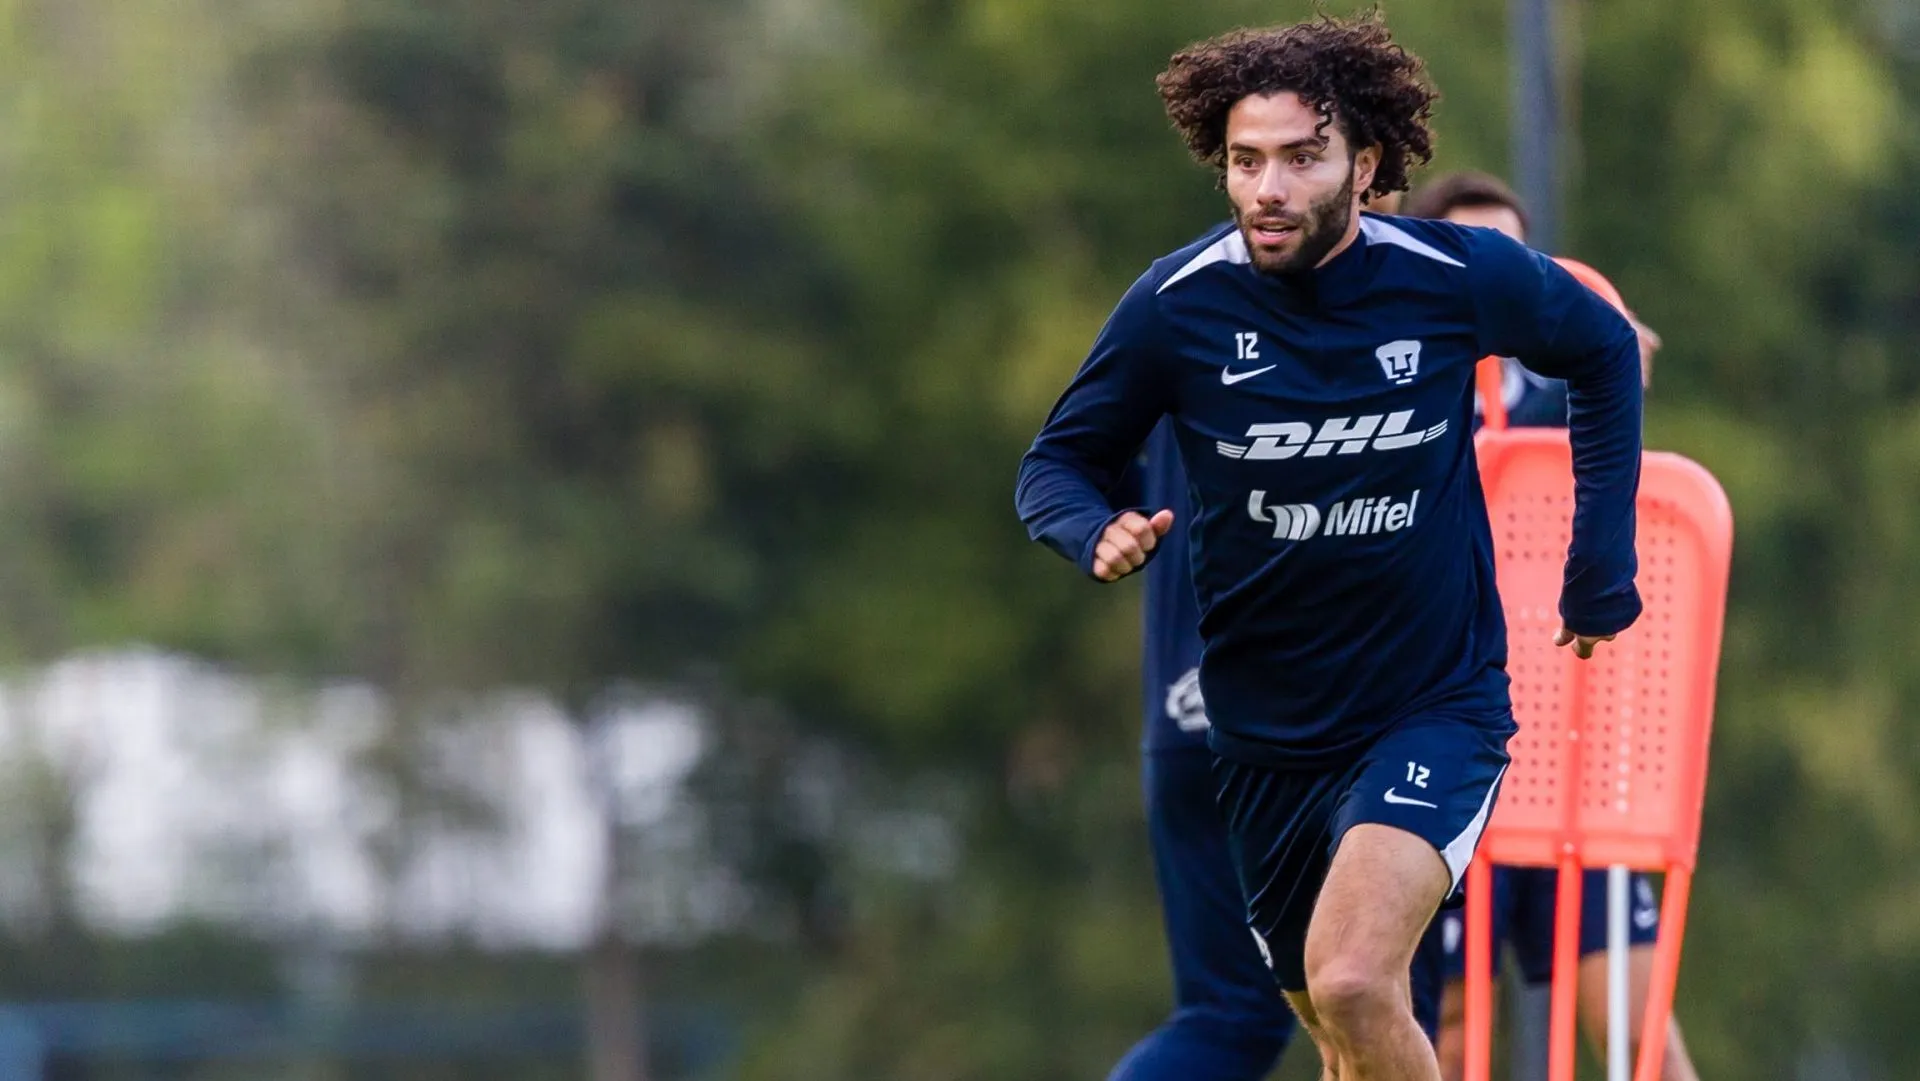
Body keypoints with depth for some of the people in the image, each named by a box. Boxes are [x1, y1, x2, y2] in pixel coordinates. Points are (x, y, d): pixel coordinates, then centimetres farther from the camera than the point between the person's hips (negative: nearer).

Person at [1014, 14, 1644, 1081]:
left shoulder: (1458, 275, -11)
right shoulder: (1177, 303, -10)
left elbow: (1604, 351, 9)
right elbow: (1055, 465, 1)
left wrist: (1600, 571, 7)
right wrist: (1102, 533, -23)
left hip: (1438, 704, -3)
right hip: (1265, 735, 3)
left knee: (1350, 981, -27)